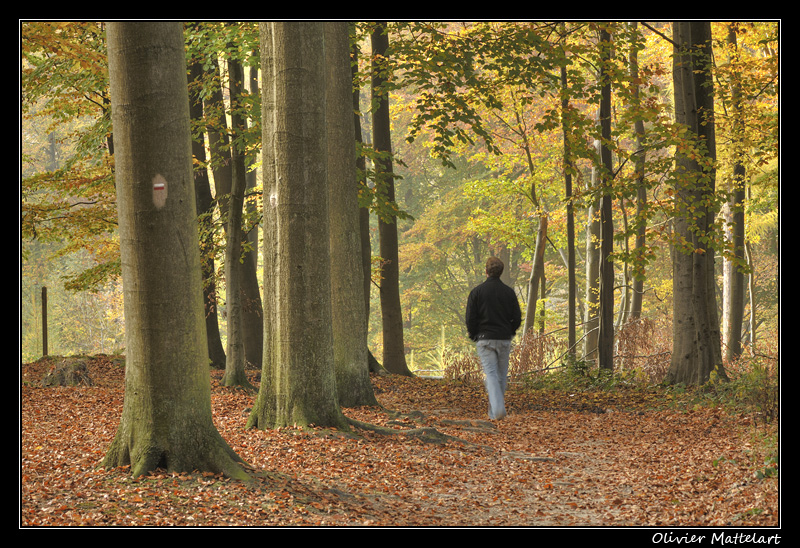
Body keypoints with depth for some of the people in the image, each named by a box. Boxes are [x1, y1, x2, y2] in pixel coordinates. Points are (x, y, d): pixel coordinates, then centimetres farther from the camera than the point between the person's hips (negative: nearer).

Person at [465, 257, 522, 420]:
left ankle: (498, 409, -26)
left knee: (491, 374, -7)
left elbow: (470, 318, -5)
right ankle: (494, 412, 18)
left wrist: (474, 336, 10)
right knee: (501, 376, 12)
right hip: (504, 340, 2)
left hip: (485, 339, -2)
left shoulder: (477, 291, -3)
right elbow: (517, 318, 4)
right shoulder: (509, 292, 3)